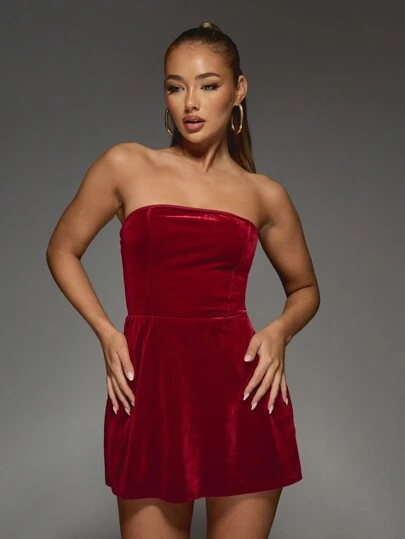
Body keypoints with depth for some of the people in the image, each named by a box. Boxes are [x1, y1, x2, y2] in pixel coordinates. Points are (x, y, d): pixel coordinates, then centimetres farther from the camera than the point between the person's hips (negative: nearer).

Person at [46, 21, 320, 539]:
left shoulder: (264, 195, 6)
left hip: (242, 388, 1)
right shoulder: (126, 165, 3)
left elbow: (305, 289, 19)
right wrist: (107, 333, 0)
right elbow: (62, 251, 12)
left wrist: (279, 330, -2)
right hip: (150, 387, -1)